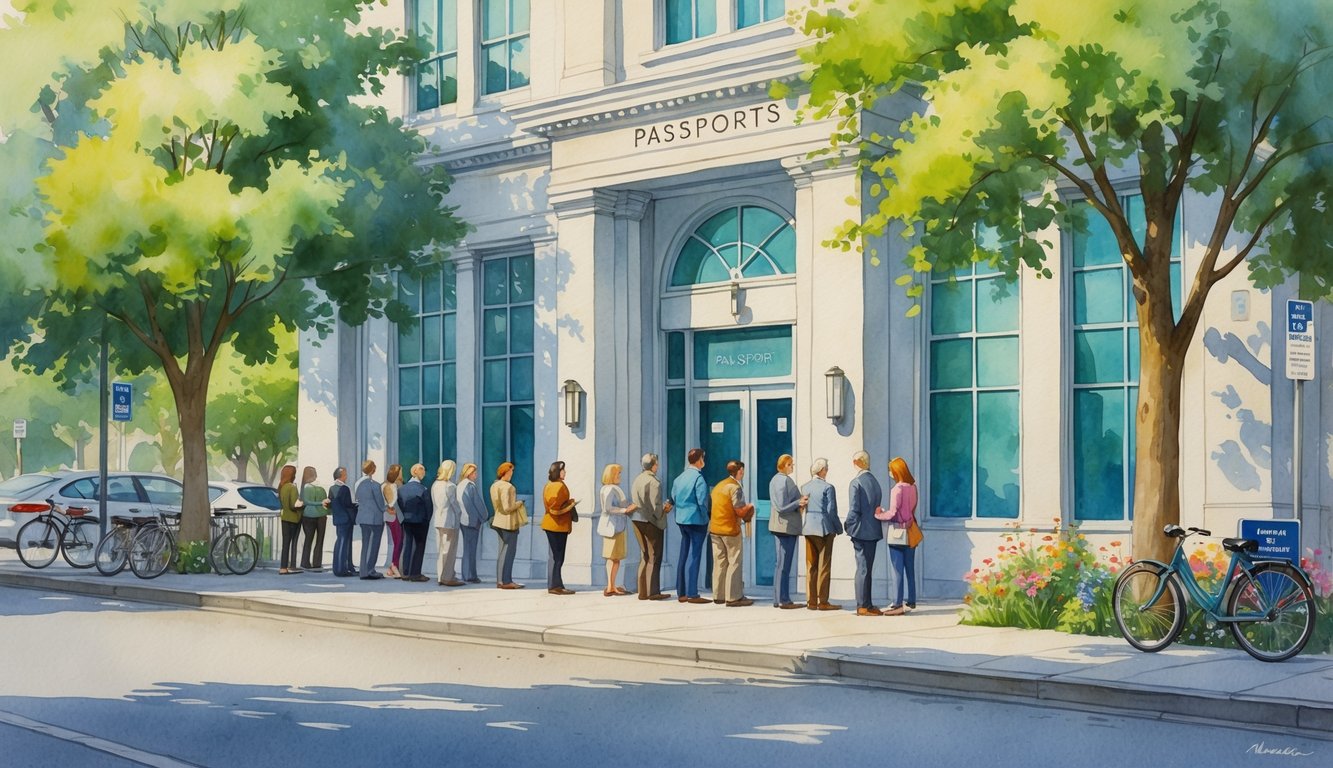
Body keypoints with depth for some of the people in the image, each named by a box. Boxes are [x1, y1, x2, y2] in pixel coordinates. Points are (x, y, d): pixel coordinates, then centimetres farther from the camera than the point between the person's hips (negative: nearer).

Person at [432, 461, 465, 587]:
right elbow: (454, 503, -12)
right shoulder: (450, 486, -16)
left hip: (438, 521, 8)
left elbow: (434, 503, 12)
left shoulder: (435, 485, 8)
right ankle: (447, 578, -1)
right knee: (449, 551, -2)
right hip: (450, 521, -8)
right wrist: (460, 514, 3)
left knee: (441, 550, 13)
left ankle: (441, 577, 17)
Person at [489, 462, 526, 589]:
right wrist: (519, 503, -8)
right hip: (509, 522, -9)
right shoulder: (507, 487, -20)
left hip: (500, 521, 9)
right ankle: (506, 581, -2)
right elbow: (507, 507, -23)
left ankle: (500, 580, 18)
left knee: (503, 550, 15)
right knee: (509, 551, -4)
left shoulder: (494, 486, 8)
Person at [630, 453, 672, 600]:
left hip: (637, 521, 8)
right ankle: (652, 592, 3)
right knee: (654, 557, 1)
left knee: (644, 556, 15)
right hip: (651, 522, -8)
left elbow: (634, 502, 9)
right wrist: (665, 509, -1)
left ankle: (643, 591, 17)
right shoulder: (654, 482, -17)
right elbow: (655, 507, -20)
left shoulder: (637, 480, 7)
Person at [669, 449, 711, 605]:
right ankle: (692, 594, -4)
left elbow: (673, 499, 13)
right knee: (694, 556, -4)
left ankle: (681, 593, 16)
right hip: (696, 520, -7)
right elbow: (703, 502, -17)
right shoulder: (698, 478, -14)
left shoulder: (680, 477, 9)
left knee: (684, 555, 12)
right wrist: (706, 516, -3)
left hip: (681, 520, 7)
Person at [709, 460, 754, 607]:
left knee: (719, 562, 11)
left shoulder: (719, 485, 13)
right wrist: (749, 507, 2)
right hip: (730, 530, -8)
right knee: (734, 563, -2)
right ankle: (733, 597, -2)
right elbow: (740, 512, -18)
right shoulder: (735, 487, -13)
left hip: (715, 528, 8)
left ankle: (718, 596, 14)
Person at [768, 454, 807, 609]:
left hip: (779, 526, 10)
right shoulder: (785, 480, -15)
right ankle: (783, 600, -4)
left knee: (780, 563, 13)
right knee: (784, 564, -6)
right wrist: (798, 503, -22)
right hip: (786, 526, -10)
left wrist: (799, 504, 10)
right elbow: (782, 507, -20)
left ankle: (778, 599, 17)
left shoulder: (775, 479, 15)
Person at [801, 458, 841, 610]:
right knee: (824, 566, -1)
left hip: (808, 528, 6)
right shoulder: (827, 487, -11)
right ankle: (823, 602, 0)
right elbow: (831, 511, -11)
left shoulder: (804, 487, 7)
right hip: (824, 529, -6)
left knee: (810, 565, 10)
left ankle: (811, 601, 11)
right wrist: (839, 528, -1)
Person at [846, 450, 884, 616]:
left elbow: (854, 510, -14)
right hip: (874, 531, 5)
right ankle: (864, 605, 8)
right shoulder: (874, 481, 8)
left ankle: (865, 605, 0)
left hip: (861, 532, -5)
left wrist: (847, 526, -3)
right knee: (866, 568, 9)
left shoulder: (856, 482, -11)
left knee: (863, 568, -2)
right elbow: (878, 506, 10)